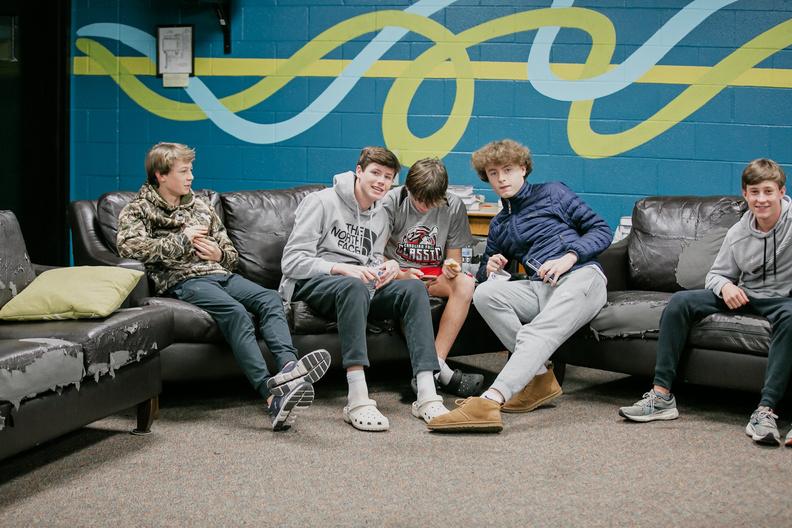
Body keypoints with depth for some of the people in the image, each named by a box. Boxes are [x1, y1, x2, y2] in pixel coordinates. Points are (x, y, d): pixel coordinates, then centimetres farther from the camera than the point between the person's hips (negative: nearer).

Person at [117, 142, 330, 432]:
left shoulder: (201, 206, 28)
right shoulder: (137, 210, 11)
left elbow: (231, 253, 31)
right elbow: (129, 246, -12)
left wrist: (219, 254, 5)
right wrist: (182, 238, -8)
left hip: (219, 274, 6)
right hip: (182, 280, -6)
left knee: (269, 299, -24)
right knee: (235, 312, -34)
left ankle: (288, 366, -49)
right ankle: (272, 394, -50)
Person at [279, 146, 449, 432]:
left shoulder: (381, 216, 20)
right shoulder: (321, 202, -2)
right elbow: (292, 262, -10)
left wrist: (387, 267, -2)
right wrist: (340, 268, -24)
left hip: (357, 286, 6)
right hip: (311, 283, -6)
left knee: (414, 288, -21)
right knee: (353, 285, -40)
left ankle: (426, 395, -34)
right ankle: (358, 400, -50)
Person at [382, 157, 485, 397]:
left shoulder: (454, 206, 0)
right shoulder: (392, 202, -8)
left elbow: (454, 256, 9)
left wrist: (451, 267, -17)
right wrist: (401, 275, -24)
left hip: (433, 277, 3)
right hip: (396, 274, -3)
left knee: (465, 283, -29)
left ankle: (436, 363, -32)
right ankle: (440, 372, -37)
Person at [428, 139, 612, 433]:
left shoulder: (552, 193, 14)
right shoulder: (499, 226, 28)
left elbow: (601, 229, 8)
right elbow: (485, 270, 33)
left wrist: (568, 257, -9)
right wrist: (490, 268, 7)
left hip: (581, 276, -5)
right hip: (540, 288, 5)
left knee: (536, 333, -32)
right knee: (484, 293, -24)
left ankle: (488, 402, -56)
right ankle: (540, 379, -23)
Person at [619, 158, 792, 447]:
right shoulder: (738, 234, 2)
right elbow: (716, 274, 11)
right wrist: (725, 286, -14)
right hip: (743, 295, 5)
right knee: (679, 301, -14)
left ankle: (765, 411, -42)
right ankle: (662, 396, -18)